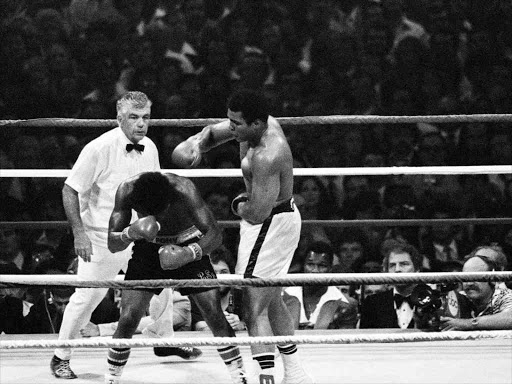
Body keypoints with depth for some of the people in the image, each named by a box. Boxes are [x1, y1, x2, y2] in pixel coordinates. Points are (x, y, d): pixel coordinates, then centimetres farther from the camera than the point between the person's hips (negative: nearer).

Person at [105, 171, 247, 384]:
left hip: (189, 247, -1)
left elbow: (214, 235, -27)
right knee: (128, 318, -11)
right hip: (149, 246, 1)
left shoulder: (183, 189, -32)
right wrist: (130, 233, -41)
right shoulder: (127, 190, -26)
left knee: (214, 314, -11)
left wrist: (189, 254, -45)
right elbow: (112, 244, -18)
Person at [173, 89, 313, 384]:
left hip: (271, 225, -11)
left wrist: (239, 206, -10)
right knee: (272, 301, 23)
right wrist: (197, 144, -9)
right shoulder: (264, 124, -3)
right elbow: (213, 132, 14)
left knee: (254, 309, -14)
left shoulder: (266, 157, -32)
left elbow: (256, 214, -33)